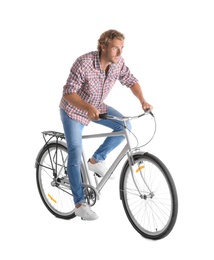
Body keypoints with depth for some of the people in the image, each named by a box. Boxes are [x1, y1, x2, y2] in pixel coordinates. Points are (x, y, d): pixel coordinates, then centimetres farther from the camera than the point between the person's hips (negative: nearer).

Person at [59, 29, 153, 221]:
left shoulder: (118, 63, -16)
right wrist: (88, 108, -49)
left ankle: (96, 160, 7)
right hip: (73, 110, -6)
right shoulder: (84, 62, -33)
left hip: (96, 107, 6)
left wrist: (142, 100, -18)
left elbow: (131, 81, -2)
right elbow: (68, 92, -33)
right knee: (76, 155, -10)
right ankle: (80, 204, -2)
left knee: (124, 126, -10)